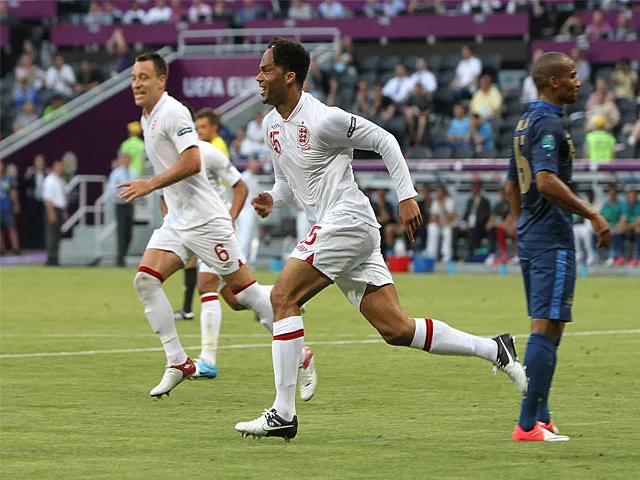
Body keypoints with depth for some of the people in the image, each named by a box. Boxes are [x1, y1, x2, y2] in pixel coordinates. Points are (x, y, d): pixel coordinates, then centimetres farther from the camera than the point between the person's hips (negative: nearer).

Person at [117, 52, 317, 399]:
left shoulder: (172, 112, -14)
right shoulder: (147, 118, 15)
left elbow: (192, 163, -24)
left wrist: (150, 185, -24)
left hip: (205, 220, -9)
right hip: (176, 221, 9)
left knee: (243, 290, -6)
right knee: (145, 279, -7)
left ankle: (300, 357, 4)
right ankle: (178, 363, -3)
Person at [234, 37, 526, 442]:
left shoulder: (322, 119, -13)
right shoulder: (272, 125, 13)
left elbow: (383, 140, -7)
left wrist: (407, 196, -9)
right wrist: (271, 199, 4)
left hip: (347, 219, -9)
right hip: (331, 229, 9)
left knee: (283, 297, -14)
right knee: (396, 329, 4)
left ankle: (283, 413, -14)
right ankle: (493, 350, 11)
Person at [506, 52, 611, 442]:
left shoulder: (526, 123, 16)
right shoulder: (549, 124, -15)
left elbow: (513, 186, 23)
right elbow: (547, 181, -27)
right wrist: (592, 214, -23)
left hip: (530, 236, 10)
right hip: (553, 238, -10)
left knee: (546, 329, 14)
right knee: (547, 328, -10)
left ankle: (541, 420, 17)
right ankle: (528, 424, -12)